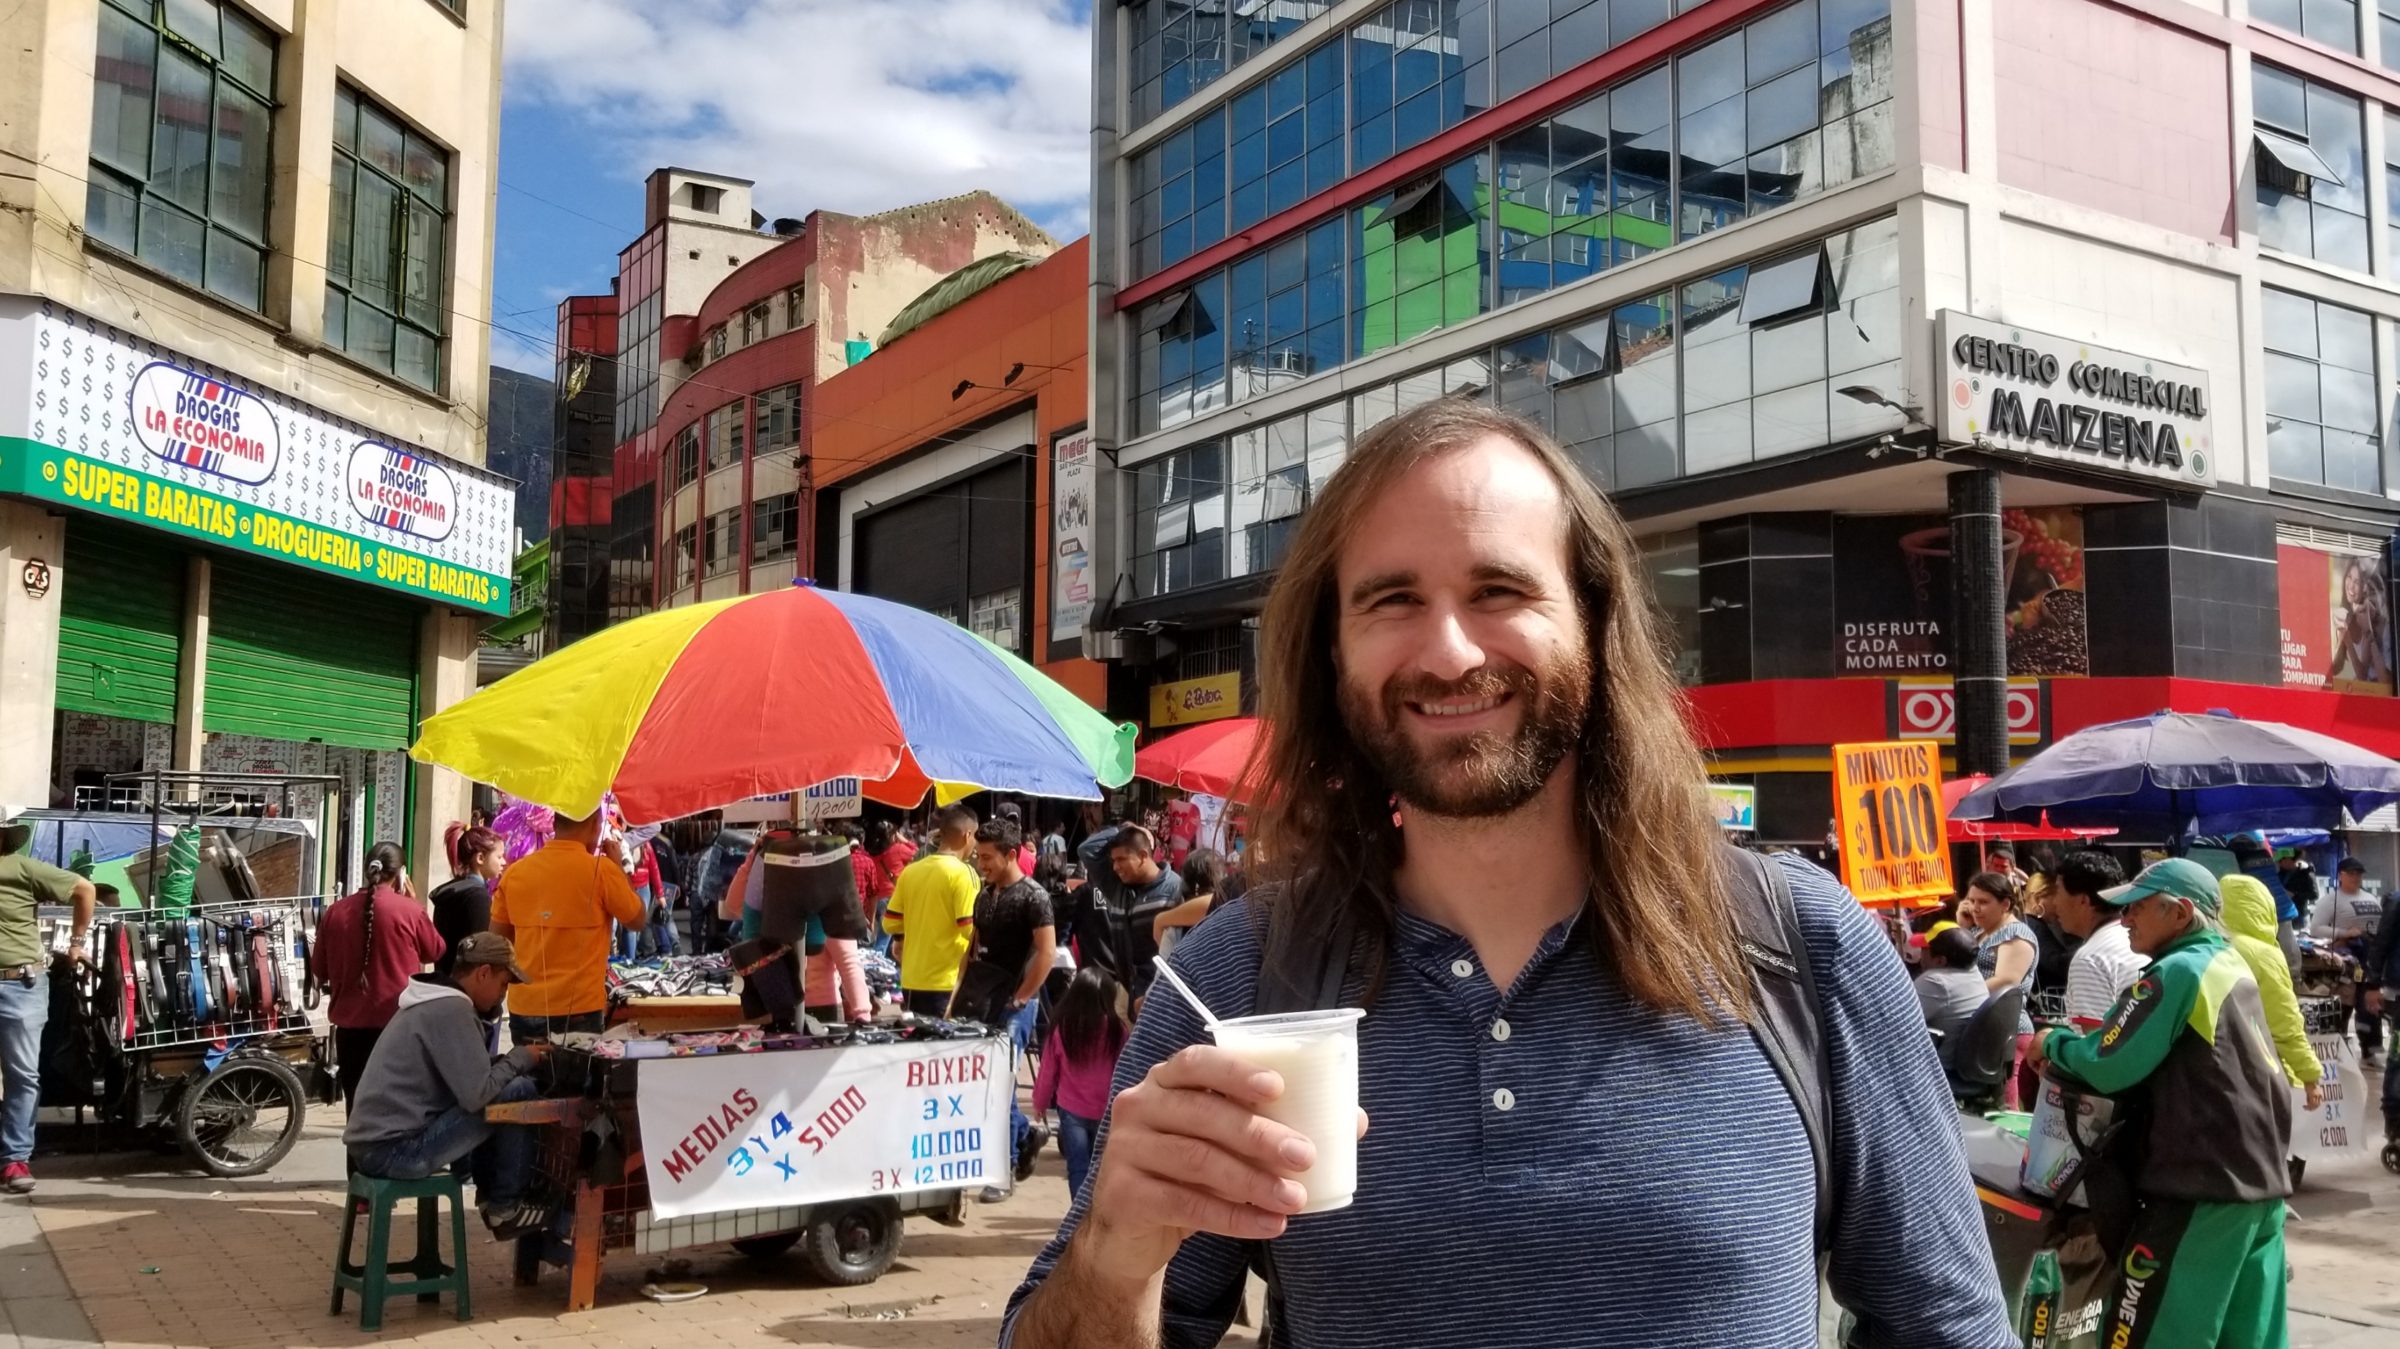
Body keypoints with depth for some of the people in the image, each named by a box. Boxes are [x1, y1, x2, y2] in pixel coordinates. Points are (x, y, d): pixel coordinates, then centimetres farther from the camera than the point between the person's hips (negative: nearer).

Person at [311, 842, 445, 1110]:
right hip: (399, 1024, -3)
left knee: (359, 1107, 11)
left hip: (350, 1025, 3)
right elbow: (436, 952, 5)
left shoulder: (336, 911, -1)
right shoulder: (408, 909, -11)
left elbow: (319, 969, 10)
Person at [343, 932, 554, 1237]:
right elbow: (476, 1094, -21)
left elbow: (465, 1074, 22)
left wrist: (510, 1059, 7)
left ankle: (491, 1194, 20)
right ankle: (506, 1206, 2)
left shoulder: (433, 1002, 15)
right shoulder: (452, 1009, -16)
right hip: (394, 1149, -10)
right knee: (520, 1093, -12)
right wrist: (519, 1059, -5)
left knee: (503, 1086, 21)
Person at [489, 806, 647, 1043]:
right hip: (579, 1010, -4)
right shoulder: (601, 870, -10)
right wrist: (619, 866, 11)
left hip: (524, 1008, 4)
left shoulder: (514, 872, 2)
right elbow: (637, 920, 4)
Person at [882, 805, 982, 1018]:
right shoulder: (962, 872, -12)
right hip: (948, 984, -6)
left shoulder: (910, 871, 5)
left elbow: (890, 924, 9)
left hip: (911, 981, 6)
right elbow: (972, 929, -17)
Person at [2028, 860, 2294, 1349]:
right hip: (2262, 1182, 9)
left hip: (2200, 1187, -9)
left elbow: (2108, 1067, -17)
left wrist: (2053, 1044, 0)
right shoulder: (2232, 965, 13)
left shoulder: (2177, 972, -14)